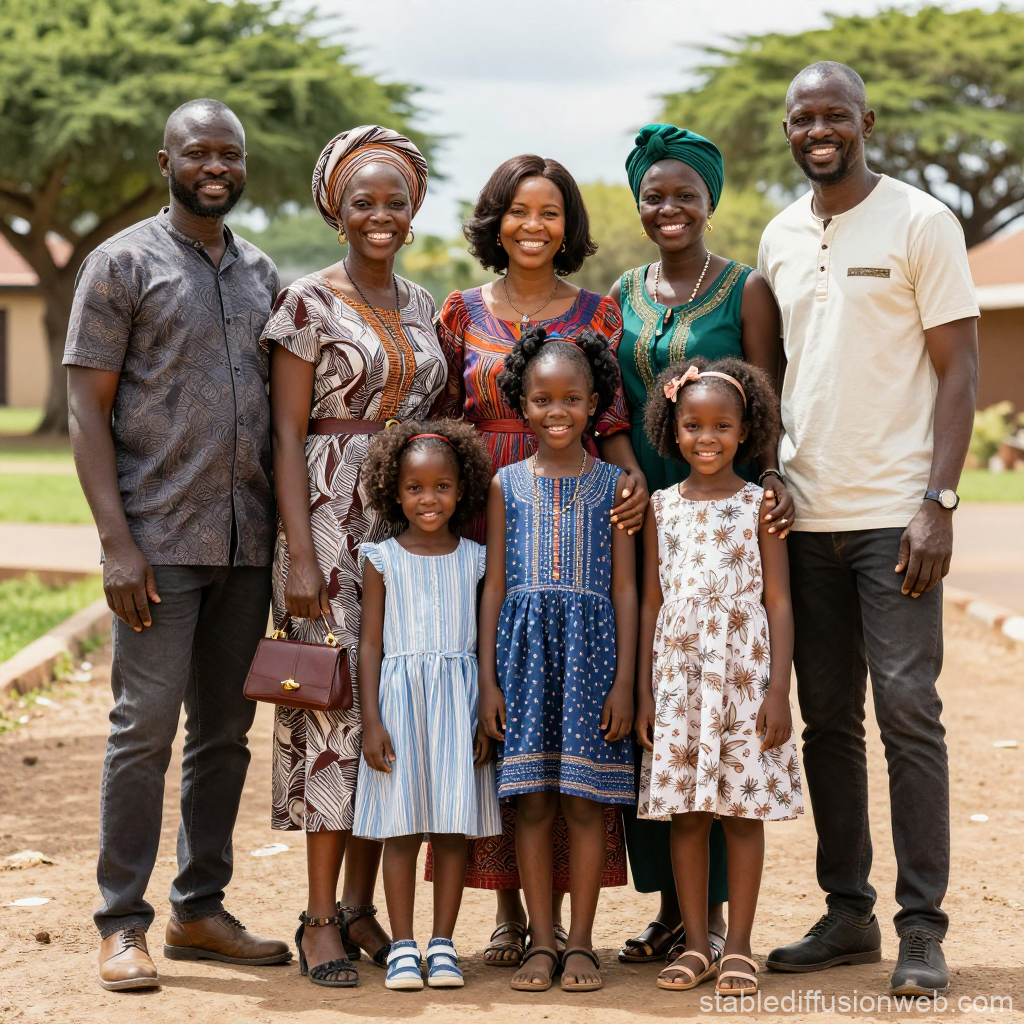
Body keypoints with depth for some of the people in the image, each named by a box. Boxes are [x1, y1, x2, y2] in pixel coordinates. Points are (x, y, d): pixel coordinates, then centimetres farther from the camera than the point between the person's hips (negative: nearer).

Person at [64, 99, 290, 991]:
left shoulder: (260, 274, 16)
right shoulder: (123, 263, -1)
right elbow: (87, 407, -6)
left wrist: (285, 530, 12)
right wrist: (116, 542, -15)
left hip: (247, 541, 6)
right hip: (160, 540, -6)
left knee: (225, 731, 9)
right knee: (145, 726, -6)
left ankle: (201, 911, 19)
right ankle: (123, 925, 2)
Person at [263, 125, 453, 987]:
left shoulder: (421, 305, 14)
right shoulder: (310, 303, -3)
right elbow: (288, 435, -7)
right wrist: (300, 552, -15)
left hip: (412, 522, 6)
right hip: (331, 522, -5)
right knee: (336, 699, -7)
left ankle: (361, 905, 15)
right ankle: (321, 917, 0)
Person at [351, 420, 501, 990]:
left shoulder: (475, 560, 5)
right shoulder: (384, 561, 2)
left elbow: (487, 642, 7)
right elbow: (371, 643, 1)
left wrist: (489, 719, 1)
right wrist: (372, 721, -6)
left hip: (459, 702, 1)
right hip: (401, 694, -1)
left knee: (455, 828, 2)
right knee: (402, 830, 0)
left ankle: (443, 944, 10)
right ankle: (403, 947, 7)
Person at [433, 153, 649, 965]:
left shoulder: (597, 314, 7)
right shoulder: (462, 313, 10)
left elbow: (614, 425, 5)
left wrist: (633, 477, -16)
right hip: (484, 531, 1)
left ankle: (572, 912, 5)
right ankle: (508, 910, 8)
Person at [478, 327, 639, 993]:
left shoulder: (612, 483, 4)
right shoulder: (508, 485, 8)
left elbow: (624, 587, 2)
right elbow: (494, 585, 8)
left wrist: (624, 678, -4)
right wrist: (488, 678, 2)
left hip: (591, 647, -1)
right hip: (524, 648, 1)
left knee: (585, 800, 0)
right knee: (532, 800, 2)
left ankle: (580, 943, 8)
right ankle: (541, 942, 10)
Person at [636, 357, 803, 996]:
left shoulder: (758, 504, 0)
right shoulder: (662, 507, 7)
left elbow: (778, 601, -2)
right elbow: (651, 602, 9)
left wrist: (779, 690, -9)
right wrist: (645, 692, 5)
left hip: (744, 674, -2)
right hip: (678, 674, 2)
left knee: (743, 810, 1)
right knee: (685, 811, 4)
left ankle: (739, 946, 10)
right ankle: (696, 945, 13)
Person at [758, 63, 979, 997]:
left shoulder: (921, 224, -2)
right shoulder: (780, 237, 14)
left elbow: (959, 370, -5)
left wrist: (937, 502, -14)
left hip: (893, 514, -5)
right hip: (805, 515, 5)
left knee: (907, 709, -6)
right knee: (827, 720, 8)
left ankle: (923, 928, 1)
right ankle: (848, 914, 17)